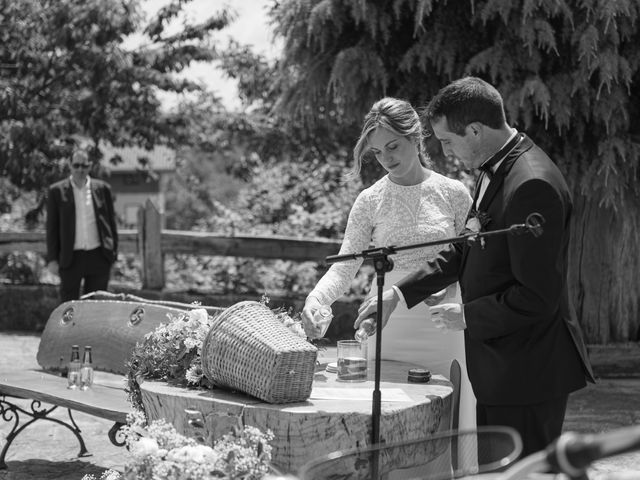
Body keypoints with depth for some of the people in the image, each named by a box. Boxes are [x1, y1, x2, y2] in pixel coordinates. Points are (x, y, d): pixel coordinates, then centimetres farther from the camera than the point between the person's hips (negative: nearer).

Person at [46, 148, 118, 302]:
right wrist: (52, 259, -2)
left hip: (99, 257, 1)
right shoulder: (57, 191, 1)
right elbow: (52, 227, 2)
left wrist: (113, 252, 5)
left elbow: (111, 221, 9)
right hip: (71, 258, -1)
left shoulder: (102, 189, 5)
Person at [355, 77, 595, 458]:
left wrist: (467, 316, -13)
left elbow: (537, 298, -25)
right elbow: (466, 249, 19)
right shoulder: (495, 171, 8)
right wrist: (400, 293, 11)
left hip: (528, 372, -10)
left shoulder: (532, 185, -24)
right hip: (500, 369, 10)